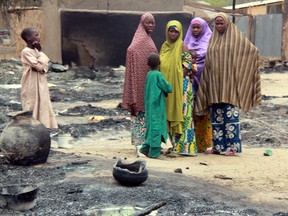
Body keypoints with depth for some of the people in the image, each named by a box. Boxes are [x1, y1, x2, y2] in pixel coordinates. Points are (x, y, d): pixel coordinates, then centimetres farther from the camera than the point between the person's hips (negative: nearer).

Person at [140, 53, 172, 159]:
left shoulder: (149, 74, 8)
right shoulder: (158, 75, -15)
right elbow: (168, 88, -10)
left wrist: (164, 91, 11)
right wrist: (168, 88, 9)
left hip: (149, 105, 8)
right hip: (157, 106, -8)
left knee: (151, 126, 15)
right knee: (156, 127, -2)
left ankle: (146, 148, 15)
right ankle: (154, 152, 2)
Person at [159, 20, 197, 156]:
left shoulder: (182, 46, -5)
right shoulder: (164, 46, 13)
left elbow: (187, 66, -11)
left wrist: (176, 81, -15)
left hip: (181, 85, -6)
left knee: (182, 114, -7)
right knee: (170, 116, 8)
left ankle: (184, 146, -4)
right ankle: (176, 145, 15)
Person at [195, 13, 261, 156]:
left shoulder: (236, 37, 1)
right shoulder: (213, 40, 15)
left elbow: (253, 50, -5)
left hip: (229, 83, -5)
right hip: (215, 83, 5)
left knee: (230, 116, -7)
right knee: (216, 116, 6)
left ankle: (232, 146, -4)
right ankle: (218, 146, 11)